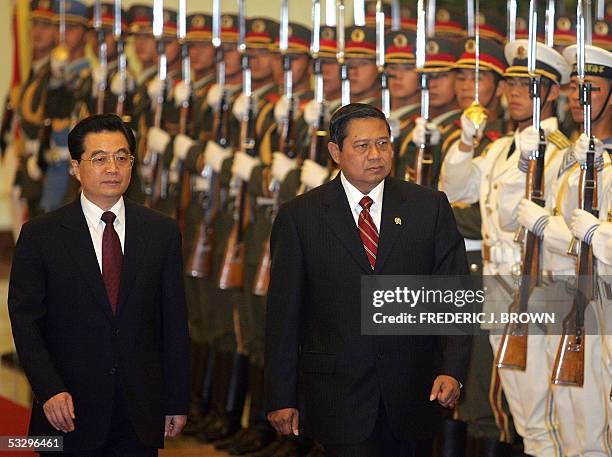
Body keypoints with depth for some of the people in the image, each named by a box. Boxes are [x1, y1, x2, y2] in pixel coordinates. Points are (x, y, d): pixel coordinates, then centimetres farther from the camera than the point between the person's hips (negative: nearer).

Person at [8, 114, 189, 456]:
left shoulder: (163, 232, 6)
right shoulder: (40, 235, -1)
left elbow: (175, 322, 7)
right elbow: (25, 322, -4)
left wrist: (177, 403, 5)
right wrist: (50, 391, -16)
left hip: (140, 413, 2)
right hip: (71, 413, -2)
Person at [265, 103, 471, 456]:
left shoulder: (430, 207, 4)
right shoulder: (300, 216, 1)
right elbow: (283, 313, 2)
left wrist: (452, 370, -10)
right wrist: (281, 399, 0)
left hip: (411, 395, 2)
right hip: (337, 396, -2)